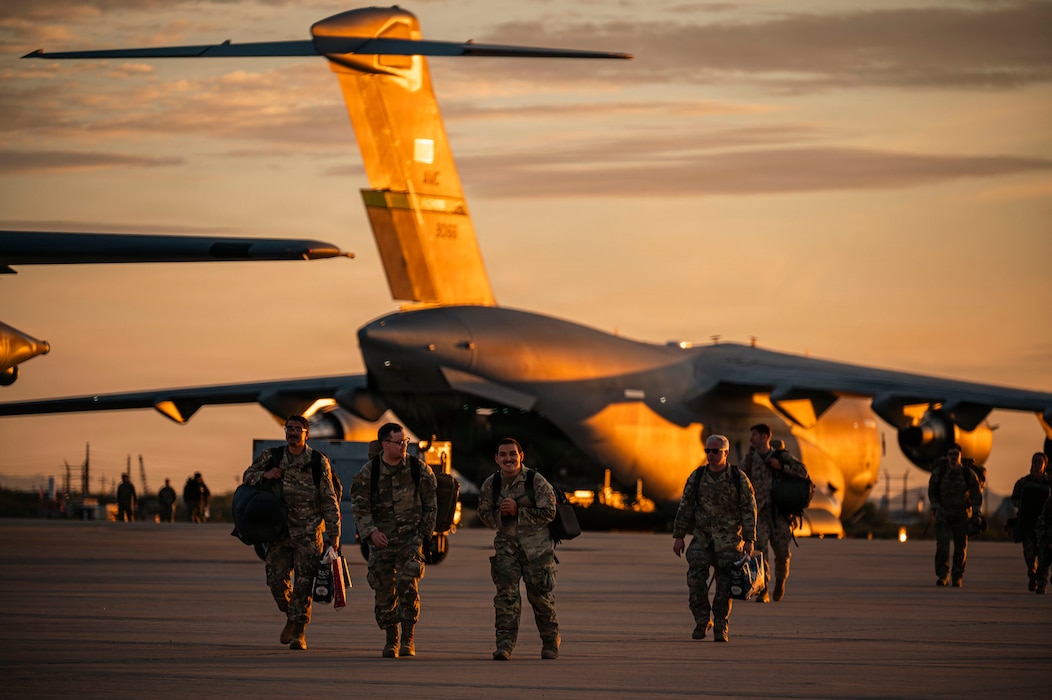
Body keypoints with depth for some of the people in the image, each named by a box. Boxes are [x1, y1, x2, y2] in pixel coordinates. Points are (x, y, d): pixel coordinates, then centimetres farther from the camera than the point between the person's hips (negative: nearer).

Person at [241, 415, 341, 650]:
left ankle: (299, 632, 2)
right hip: (279, 530, 2)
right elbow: (247, 476, 16)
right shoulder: (271, 457, 7)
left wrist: (333, 533, -4)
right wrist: (264, 475, -7)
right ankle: (291, 617, 25)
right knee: (276, 579, -1)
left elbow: (329, 500, 2)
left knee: (304, 583, -5)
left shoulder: (319, 462, 1)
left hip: (308, 532, -2)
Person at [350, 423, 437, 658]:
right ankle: (391, 640, 15)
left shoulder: (419, 469, 0)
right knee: (383, 590, 1)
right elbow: (360, 506, -1)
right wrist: (371, 531, -15)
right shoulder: (368, 472, -1)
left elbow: (430, 503, 9)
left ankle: (408, 639, -10)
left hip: (410, 536, -1)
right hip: (381, 539, 1)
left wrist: (425, 532, 5)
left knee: (408, 584, -16)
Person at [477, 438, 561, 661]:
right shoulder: (490, 485, 2)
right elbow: (484, 515, 10)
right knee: (506, 593, -11)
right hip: (506, 543, 3)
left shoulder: (536, 481, -10)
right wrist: (501, 513, -12)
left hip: (536, 544, -3)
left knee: (541, 596, 3)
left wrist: (518, 511, -19)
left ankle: (550, 644, 20)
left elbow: (548, 513, -12)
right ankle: (504, 645, -14)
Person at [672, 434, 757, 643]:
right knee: (695, 579, -11)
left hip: (729, 539, -2)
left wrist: (749, 541, -10)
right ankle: (702, 622, 6)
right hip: (702, 537, 2)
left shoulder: (739, 478, -5)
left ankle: (721, 627, 6)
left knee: (725, 585, -4)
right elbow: (685, 507, 6)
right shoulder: (697, 477, 2)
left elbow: (749, 510, -4)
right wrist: (678, 537, 2)